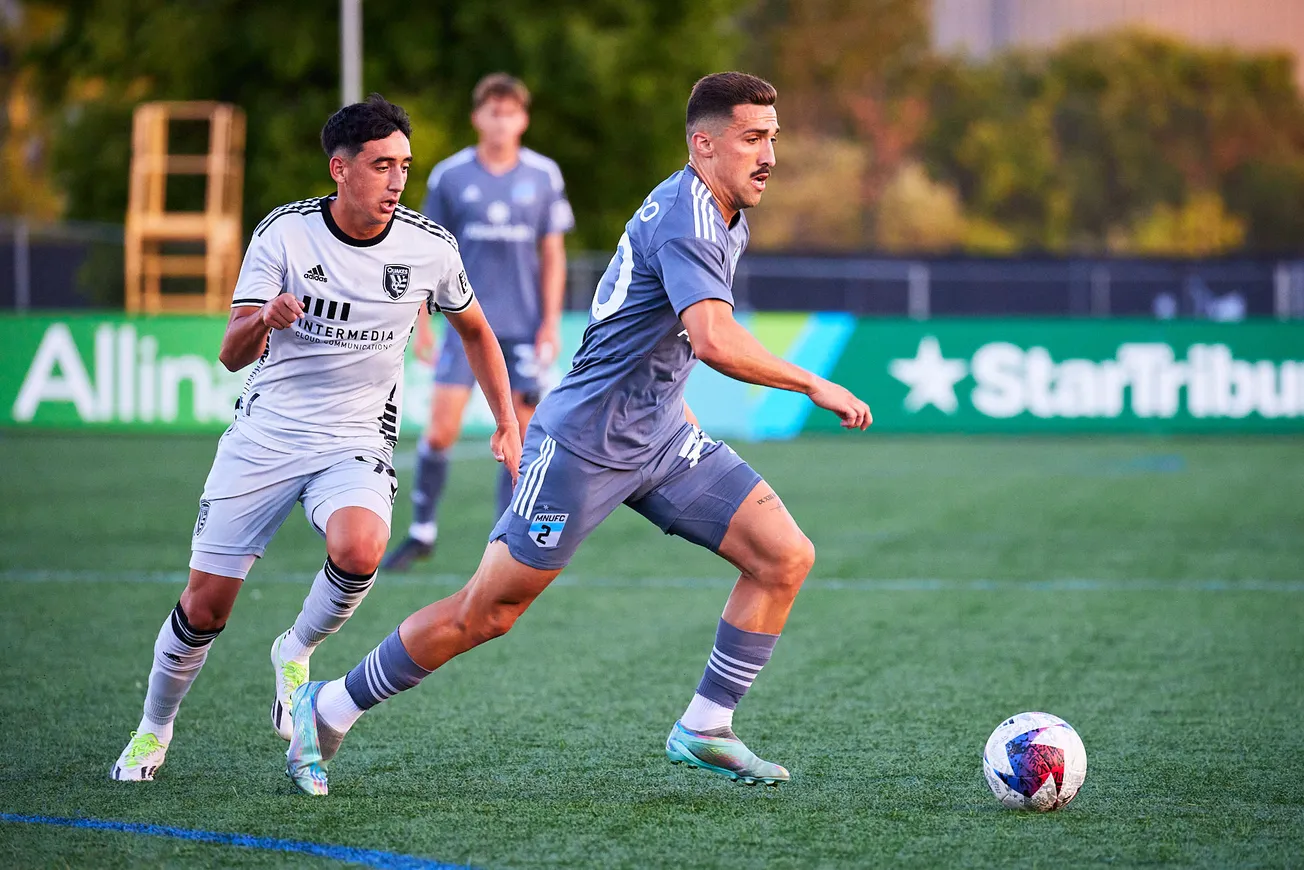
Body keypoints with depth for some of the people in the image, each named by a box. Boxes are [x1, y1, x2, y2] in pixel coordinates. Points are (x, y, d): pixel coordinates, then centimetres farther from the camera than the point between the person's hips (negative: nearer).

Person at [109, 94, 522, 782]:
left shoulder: (429, 247, -6)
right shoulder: (285, 233, -10)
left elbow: (475, 331, 15)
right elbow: (232, 355, -13)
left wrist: (508, 424, 11)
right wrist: (263, 321, -36)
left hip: (356, 444, 0)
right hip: (264, 435, 0)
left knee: (358, 549, -32)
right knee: (205, 603, -1)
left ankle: (295, 653, -1)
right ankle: (153, 730, 26)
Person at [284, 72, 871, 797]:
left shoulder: (728, 218, 10)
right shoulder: (685, 216, -21)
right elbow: (716, 341, -35)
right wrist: (815, 386, -27)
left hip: (660, 434, 9)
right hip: (586, 442, -9)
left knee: (785, 556, -5)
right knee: (489, 611, -4)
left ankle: (705, 728, 4)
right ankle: (330, 708, 13)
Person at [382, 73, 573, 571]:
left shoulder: (544, 176, 2)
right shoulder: (449, 176, 0)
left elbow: (553, 254, 7)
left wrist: (550, 323, 0)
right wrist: (423, 321, 3)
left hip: (523, 326, 1)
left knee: (519, 431, 1)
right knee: (442, 427, -9)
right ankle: (422, 531, 7)